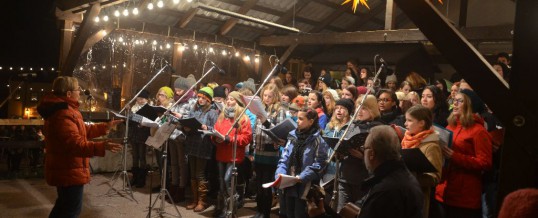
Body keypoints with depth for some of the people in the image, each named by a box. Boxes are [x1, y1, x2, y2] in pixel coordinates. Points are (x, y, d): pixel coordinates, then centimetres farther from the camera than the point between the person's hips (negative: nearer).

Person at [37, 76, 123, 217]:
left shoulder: (65, 110, 12)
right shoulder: (62, 114, -25)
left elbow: (83, 131, 18)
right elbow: (75, 144, -35)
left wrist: (106, 127, 15)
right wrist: (101, 147, -45)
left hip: (66, 169, 11)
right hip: (69, 171, -11)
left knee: (64, 206, 25)